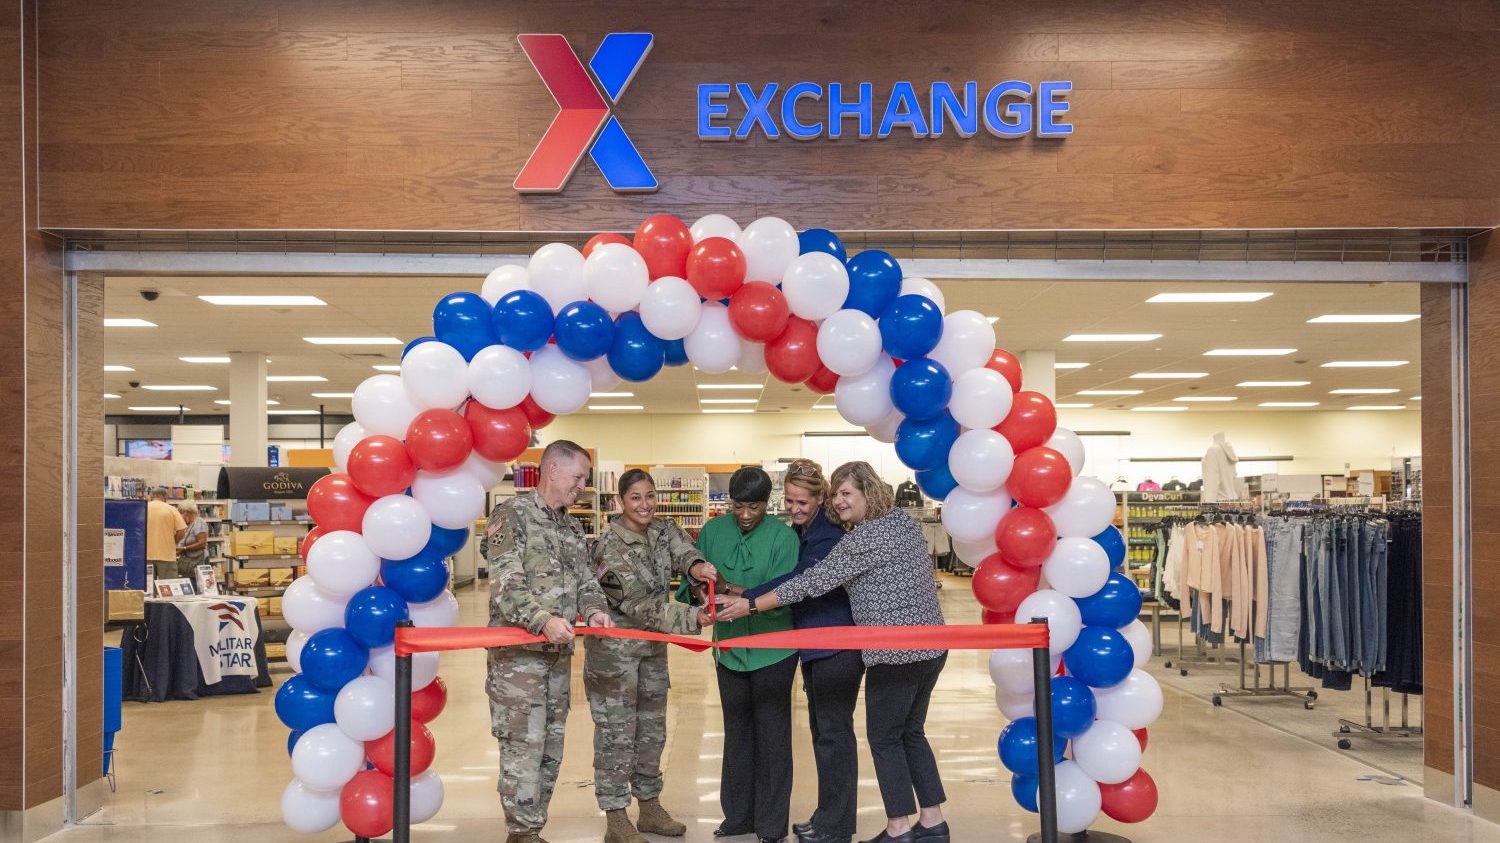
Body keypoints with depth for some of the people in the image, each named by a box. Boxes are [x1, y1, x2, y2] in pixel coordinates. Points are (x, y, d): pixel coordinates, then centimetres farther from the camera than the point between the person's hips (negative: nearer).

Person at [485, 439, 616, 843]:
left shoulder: (572, 526, 16)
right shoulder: (513, 514, -9)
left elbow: (585, 579, 14)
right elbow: (506, 583, -18)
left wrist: (593, 609, -7)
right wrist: (543, 620, -29)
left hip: (559, 652, 8)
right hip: (518, 650, -8)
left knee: (550, 747, 11)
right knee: (523, 747, -6)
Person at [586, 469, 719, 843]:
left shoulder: (665, 529, 1)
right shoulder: (610, 546, -20)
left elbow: (683, 551, -17)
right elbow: (638, 605, -24)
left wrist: (695, 566, -42)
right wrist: (692, 618, -31)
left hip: (653, 645, 7)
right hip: (614, 647, -7)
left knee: (653, 728, 15)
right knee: (617, 732, 0)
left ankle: (650, 808, 29)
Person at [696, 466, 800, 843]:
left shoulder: (783, 537, -14)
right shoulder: (713, 531, -3)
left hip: (773, 650, -4)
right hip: (729, 648, 4)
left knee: (772, 737, 5)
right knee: (737, 733, 17)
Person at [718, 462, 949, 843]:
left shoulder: (865, 537, -17)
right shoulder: (904, 521, 11)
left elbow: (814, 581, -18)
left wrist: (752, 606, -14)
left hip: (896, 653, -9)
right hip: (932, 646, 9)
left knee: (885, 739, 3)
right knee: (911, 733, 18)